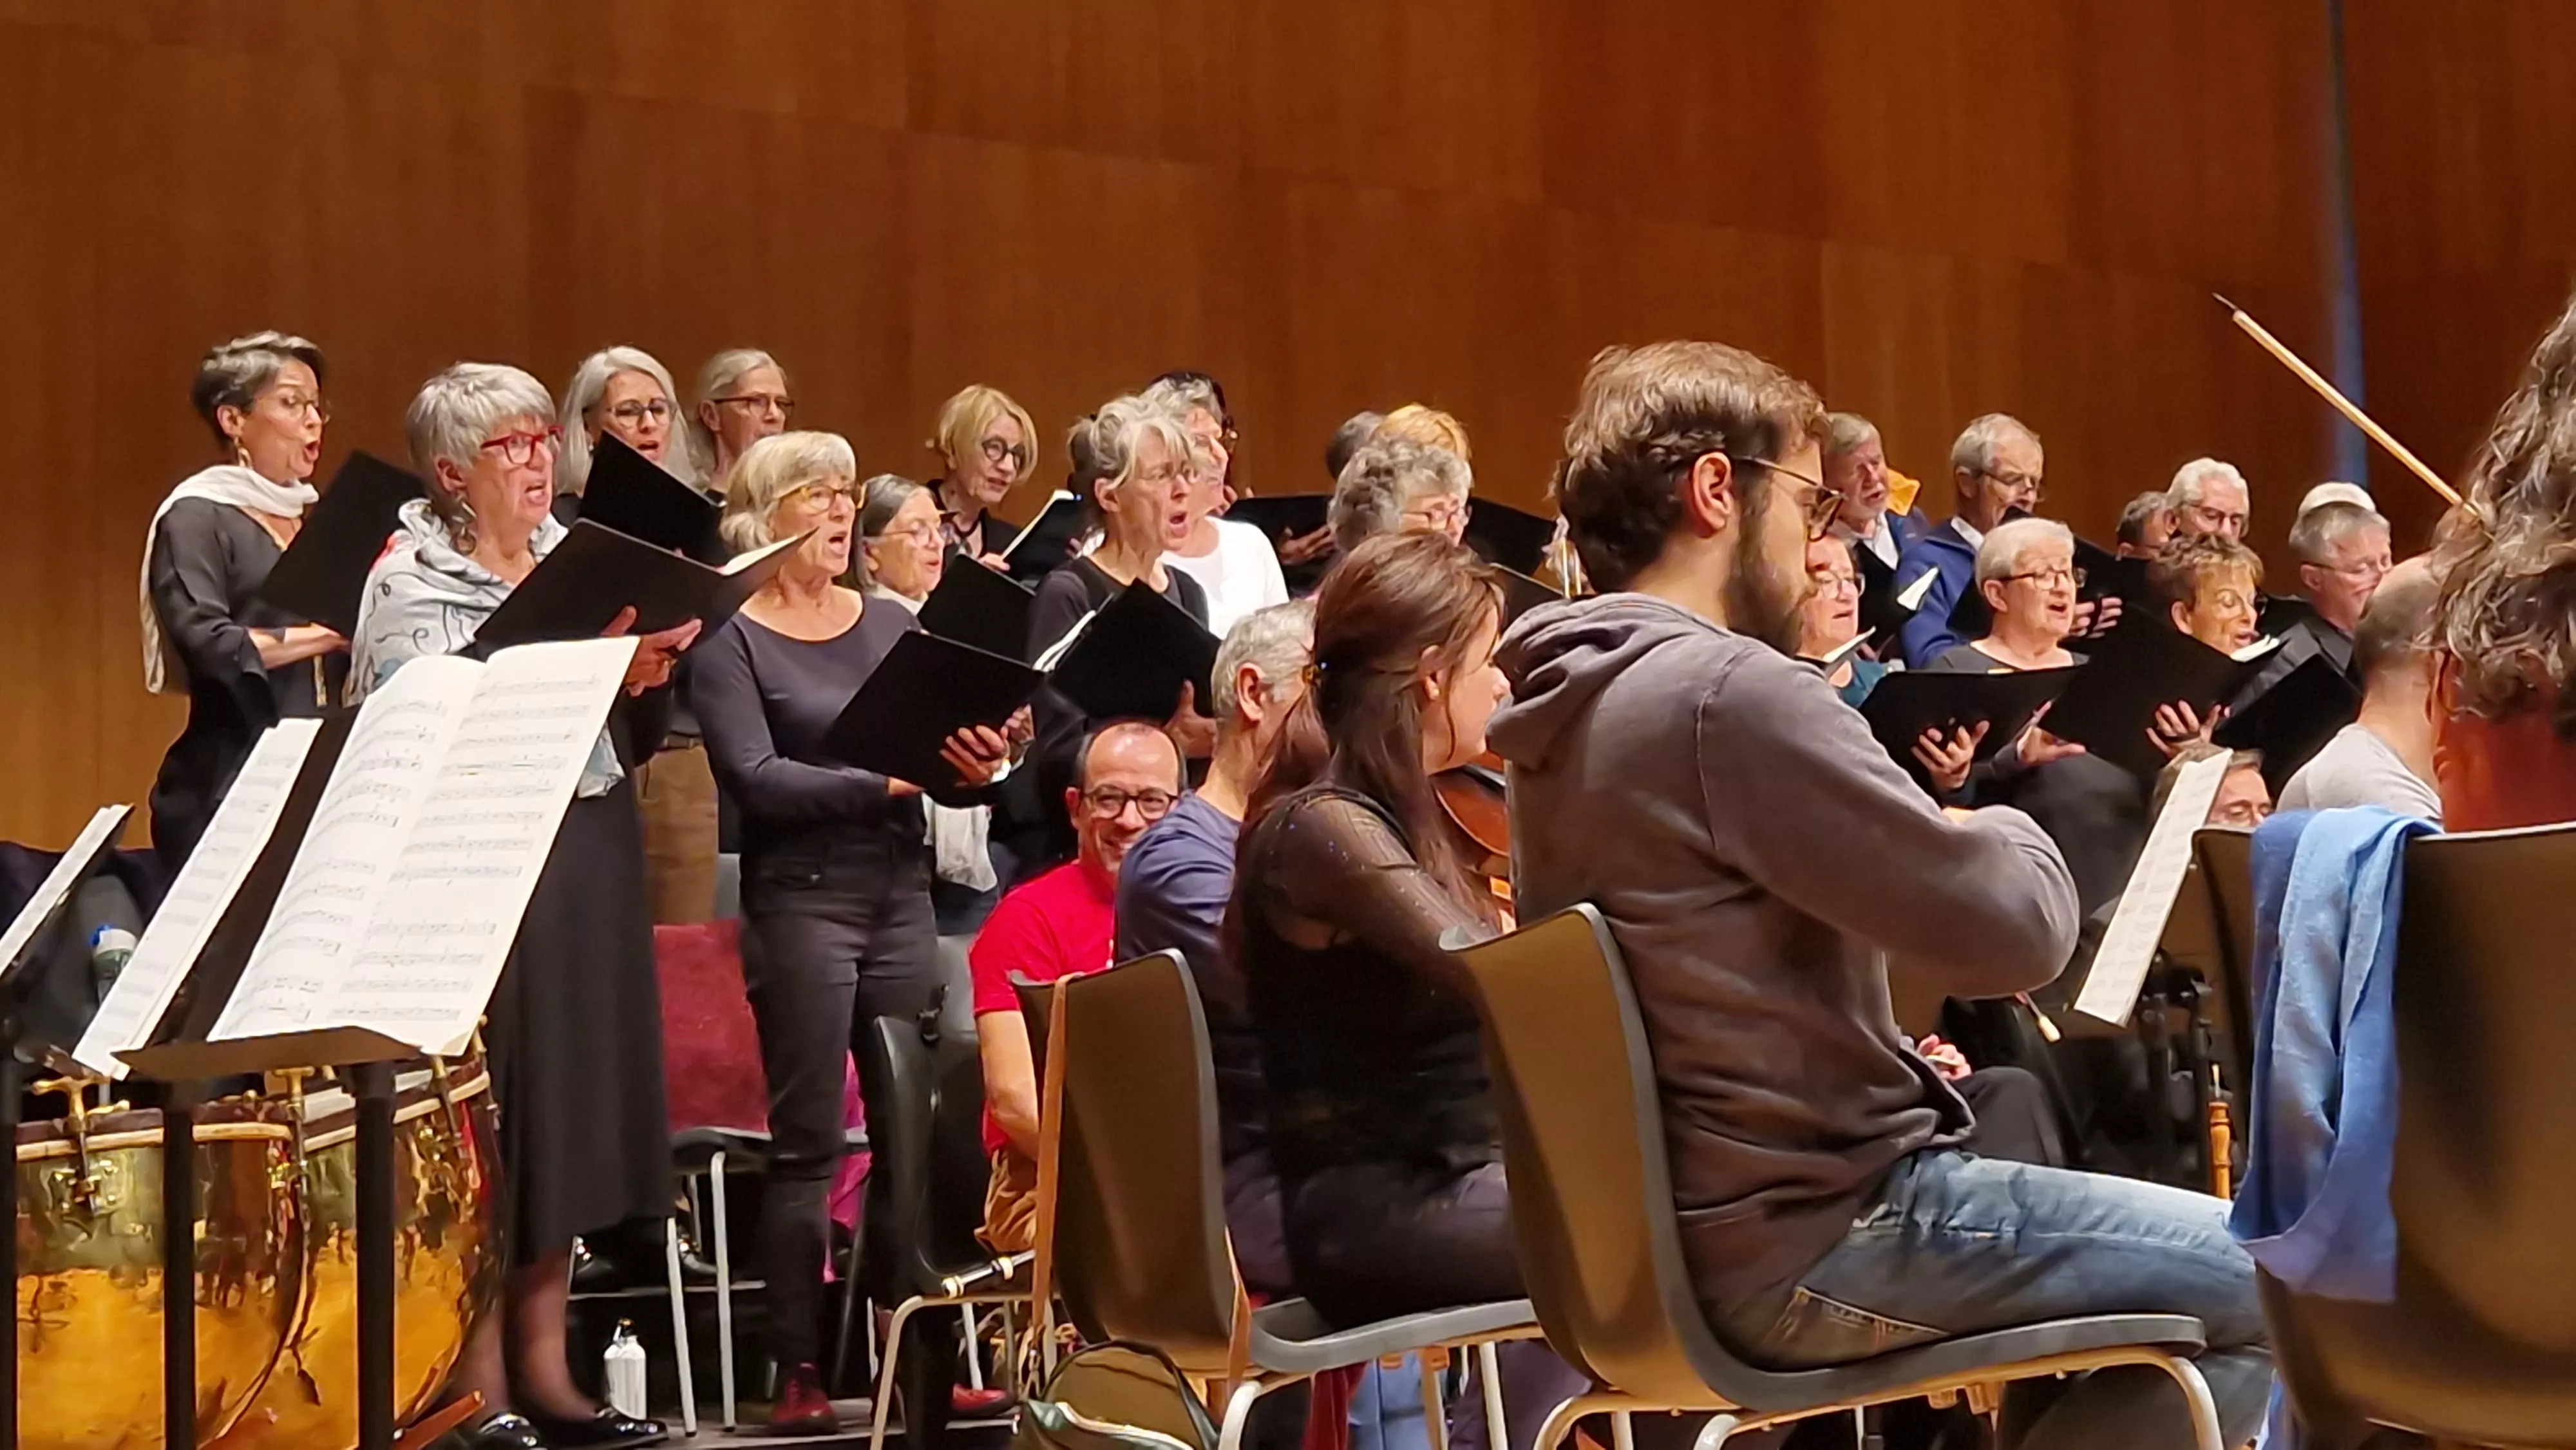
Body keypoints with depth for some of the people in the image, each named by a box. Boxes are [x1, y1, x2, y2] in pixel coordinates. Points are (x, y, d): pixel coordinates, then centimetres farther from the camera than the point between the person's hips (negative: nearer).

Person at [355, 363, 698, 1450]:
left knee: (570, 1111, 9)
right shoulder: (411, 582, -5)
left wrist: (648, 676, -6)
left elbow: (630, 743, 15)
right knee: (487, 1124, -4)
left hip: (588, 867, 7)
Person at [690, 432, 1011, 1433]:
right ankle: (799, 1373, 4)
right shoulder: (728, 642, -1)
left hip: (902, 890, 5)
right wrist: (877, 782, -24)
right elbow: (756, 778, -14)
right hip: (801, 896, -5)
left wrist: (976, 769, -13)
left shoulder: (894, 627, 14)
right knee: (808, 1143, -3)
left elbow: (946, 768, 10)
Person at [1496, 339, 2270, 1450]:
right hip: (1807, 1243, -10)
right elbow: (2017, 933, -19)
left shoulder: (1566, 701, 7)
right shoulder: (1726, 693, -22)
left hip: (1676, 1231, 10)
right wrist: (2007, 830, 1)